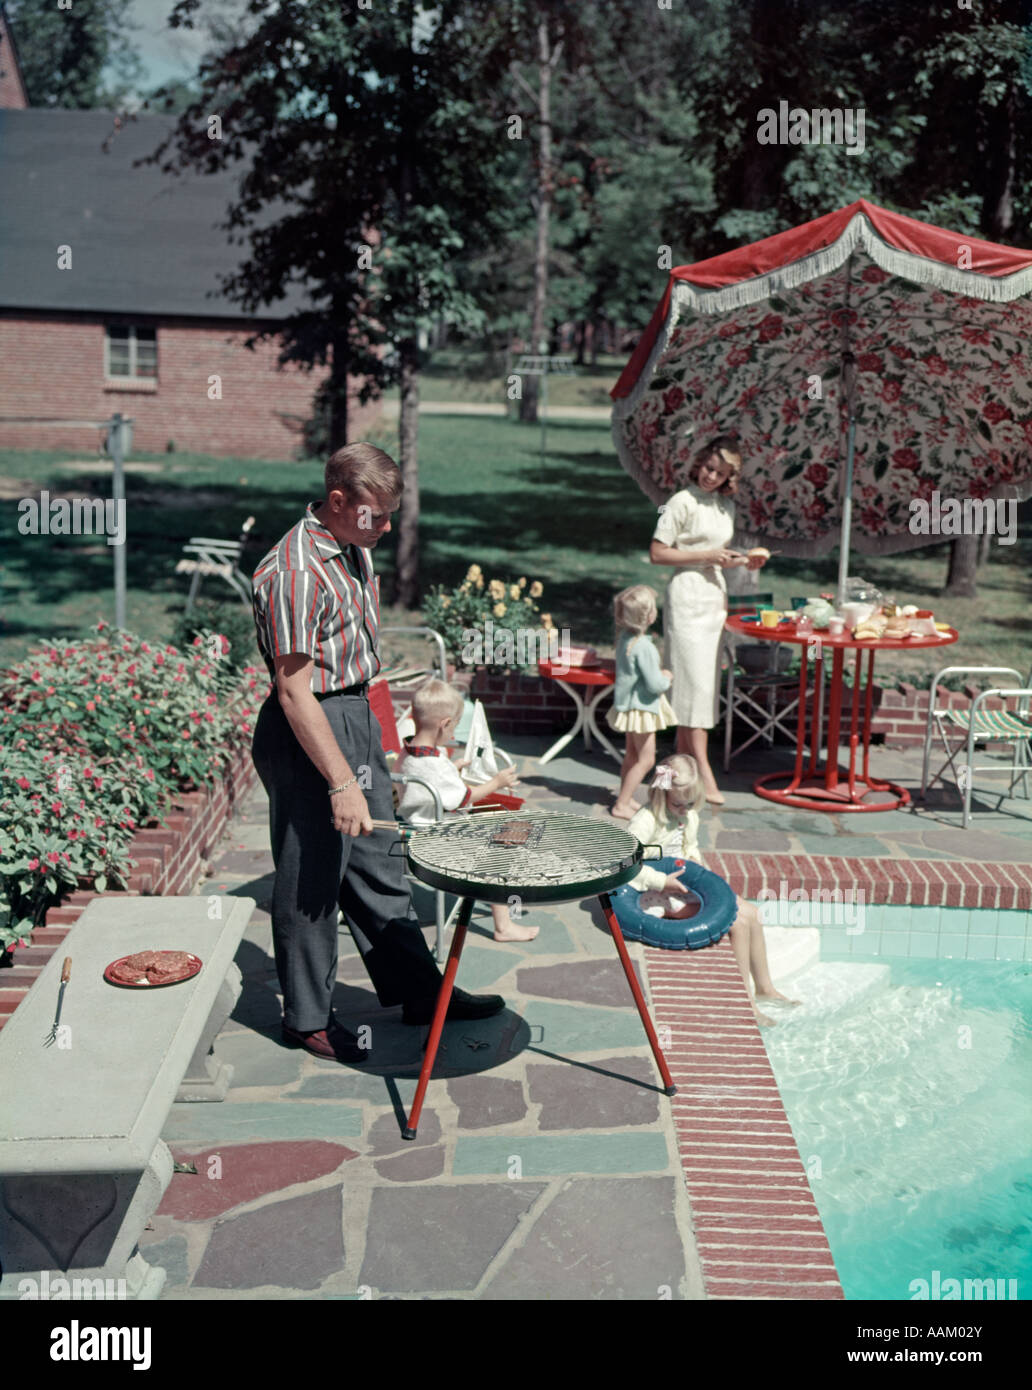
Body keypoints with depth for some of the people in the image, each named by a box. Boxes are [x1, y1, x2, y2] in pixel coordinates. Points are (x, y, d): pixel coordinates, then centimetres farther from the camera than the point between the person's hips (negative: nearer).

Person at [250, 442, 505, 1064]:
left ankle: (419, 989, 29)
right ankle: (308, 1018, 20)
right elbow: (294, 690, -24)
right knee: (311, 881, 4)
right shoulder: (294, 572, -22)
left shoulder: (356, 549, 8)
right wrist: (342, 782, -26)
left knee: (380, 865, 17)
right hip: (309, 732, -9)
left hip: (358, 717, 9)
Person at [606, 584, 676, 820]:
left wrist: (659, 675, 7)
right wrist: (666, 678, -4)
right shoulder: (643, 647, -26)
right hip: (641, 708, -10)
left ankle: (625, 798, 30)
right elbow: (654, 684, -24)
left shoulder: (624, 638, 2)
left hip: (630, 705, 10)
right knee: (646, 759, -3)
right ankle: (621, 805, -1)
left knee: (632, 755, 20)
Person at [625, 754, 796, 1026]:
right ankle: (744, 1000, -11)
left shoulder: (690, 816, 7)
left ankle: (764, 987, 15)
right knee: (738, 922, -20)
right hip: (660, 893, -9)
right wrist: (662, 881, -27)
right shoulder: (648, 820, -21)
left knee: (752, 913, 0)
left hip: (685, 884, 9)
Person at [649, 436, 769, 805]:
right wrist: (705, 555, -15)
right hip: (687, 596, -8)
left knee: (702, 683, 9)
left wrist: (743, 560, 4)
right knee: (696, 682, -10)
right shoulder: (683, 501, -7)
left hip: (715, 596, 8)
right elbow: (657, 553, -11)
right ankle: (704, 774, -11)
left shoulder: (726, 506, 14)